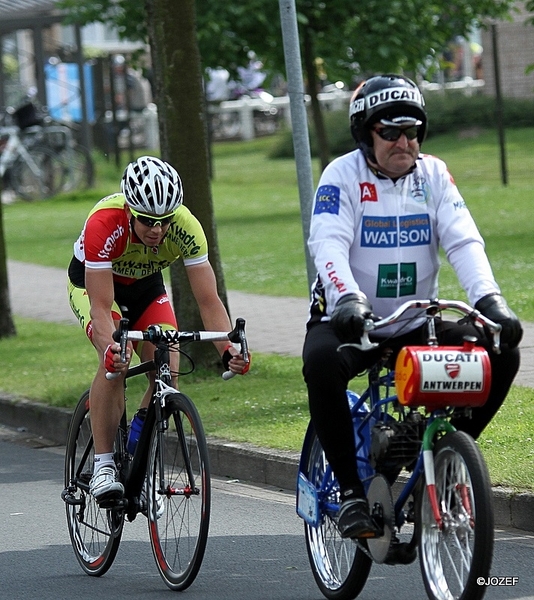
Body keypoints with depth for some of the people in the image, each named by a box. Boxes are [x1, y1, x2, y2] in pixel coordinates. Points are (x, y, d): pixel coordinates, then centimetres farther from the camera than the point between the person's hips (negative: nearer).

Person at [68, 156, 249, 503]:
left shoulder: (185, 228, -30)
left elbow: (208, 299, -29)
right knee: (115, 363, -28)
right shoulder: (104, 225, -39)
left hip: (145, 283, 3)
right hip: (92, 281, -3)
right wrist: (110, 348, -60)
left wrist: (228, 349, -45)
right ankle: (103, 466, -21)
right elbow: (101, 307, -41)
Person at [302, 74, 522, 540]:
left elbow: (464, 242, -8)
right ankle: (352, 492, -25)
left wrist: (490, 300, -26)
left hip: (415, 325, 4)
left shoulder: (433, 174, 3)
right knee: (322, 362, -37)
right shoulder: (342, 175, -7)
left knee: (501, 355, -16)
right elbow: (328, 246, -21)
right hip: (351, 321, -4)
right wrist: (348, 301, -41)